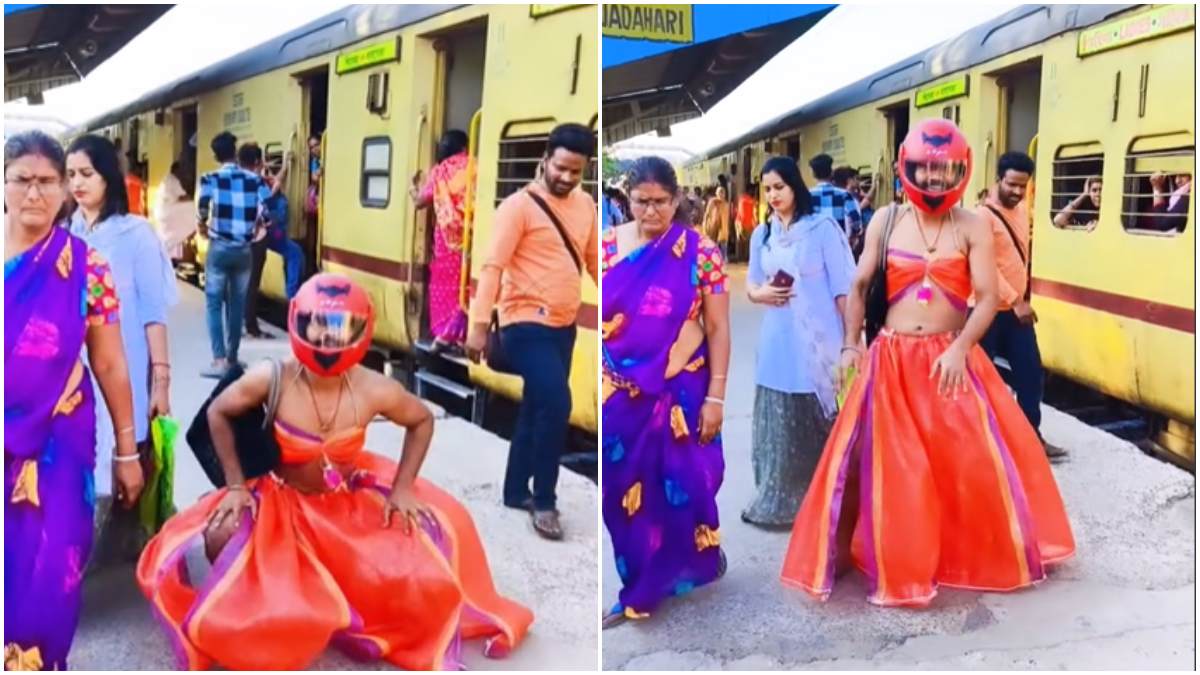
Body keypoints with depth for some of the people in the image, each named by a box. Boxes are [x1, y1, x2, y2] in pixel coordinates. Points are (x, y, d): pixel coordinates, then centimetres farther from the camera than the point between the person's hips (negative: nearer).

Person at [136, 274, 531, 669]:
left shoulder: (374, 391, -23)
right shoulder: (271, 380, -25)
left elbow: (421, 422, -3)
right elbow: (218, 414, -7)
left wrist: (403, 488, -10)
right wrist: (235, 485, -10)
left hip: (351, 502, 1)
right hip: (282, 505, -1)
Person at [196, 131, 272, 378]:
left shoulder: (211, 178, -2)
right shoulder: (254, 179, 4)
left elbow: (203, 204, -17)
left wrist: (203, 226, 3)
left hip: (219, 248, -2)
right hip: (244, 250, 3)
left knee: (214, 303, 2)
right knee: (237, 305, 12)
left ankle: (219, 360, -6)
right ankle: (232, 358, 19)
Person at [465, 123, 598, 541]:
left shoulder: (585, 206, 9)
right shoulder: (519, 206, -11)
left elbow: (596, 261, 19)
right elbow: (493, 266, -16)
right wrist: (479, 324, -22)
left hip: (563, 326, 7)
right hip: (527, 325, -7)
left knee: (536, 408, 15)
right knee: (556, 405, -16)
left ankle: (516, 492, 28)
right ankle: (544, 501, -1)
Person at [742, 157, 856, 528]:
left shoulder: (822, 227, -7)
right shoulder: (762, 234, 9)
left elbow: (842, 287, -7)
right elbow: (751, 282, 15)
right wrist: (759, 293, -9)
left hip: (817, 341, -4)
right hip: (777, 342, 5)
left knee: (817, 420, 3)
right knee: (778, 421, 7)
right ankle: (778, 500, 18)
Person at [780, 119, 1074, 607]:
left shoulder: (973, 227, -2)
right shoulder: (885, 221, 3)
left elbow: (988, 298, -9)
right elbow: (860, 286, 8)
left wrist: (959, 349, -22)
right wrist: (851, 344, 1)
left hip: (951, 358, -1)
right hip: (890, 358, 1)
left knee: (976, 458, 2)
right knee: (888, 464, 3)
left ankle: (991, 556, 25)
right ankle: (895, 563, 19)